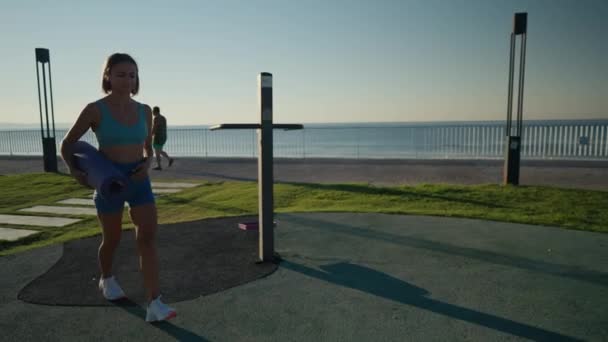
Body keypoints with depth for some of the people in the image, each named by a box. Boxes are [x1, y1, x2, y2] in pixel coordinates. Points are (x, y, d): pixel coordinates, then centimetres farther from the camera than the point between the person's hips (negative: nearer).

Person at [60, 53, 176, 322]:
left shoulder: (144, 111, 3)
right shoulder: (95, 110, -8)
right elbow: (66, 144, 0)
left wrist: (147, 163, -6)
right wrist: (73, 170, -19)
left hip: (139, 181, 3)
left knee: (148, 238, -11)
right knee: (112, 239, 13)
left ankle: (154, 305, -11)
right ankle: (106, 280, 45)